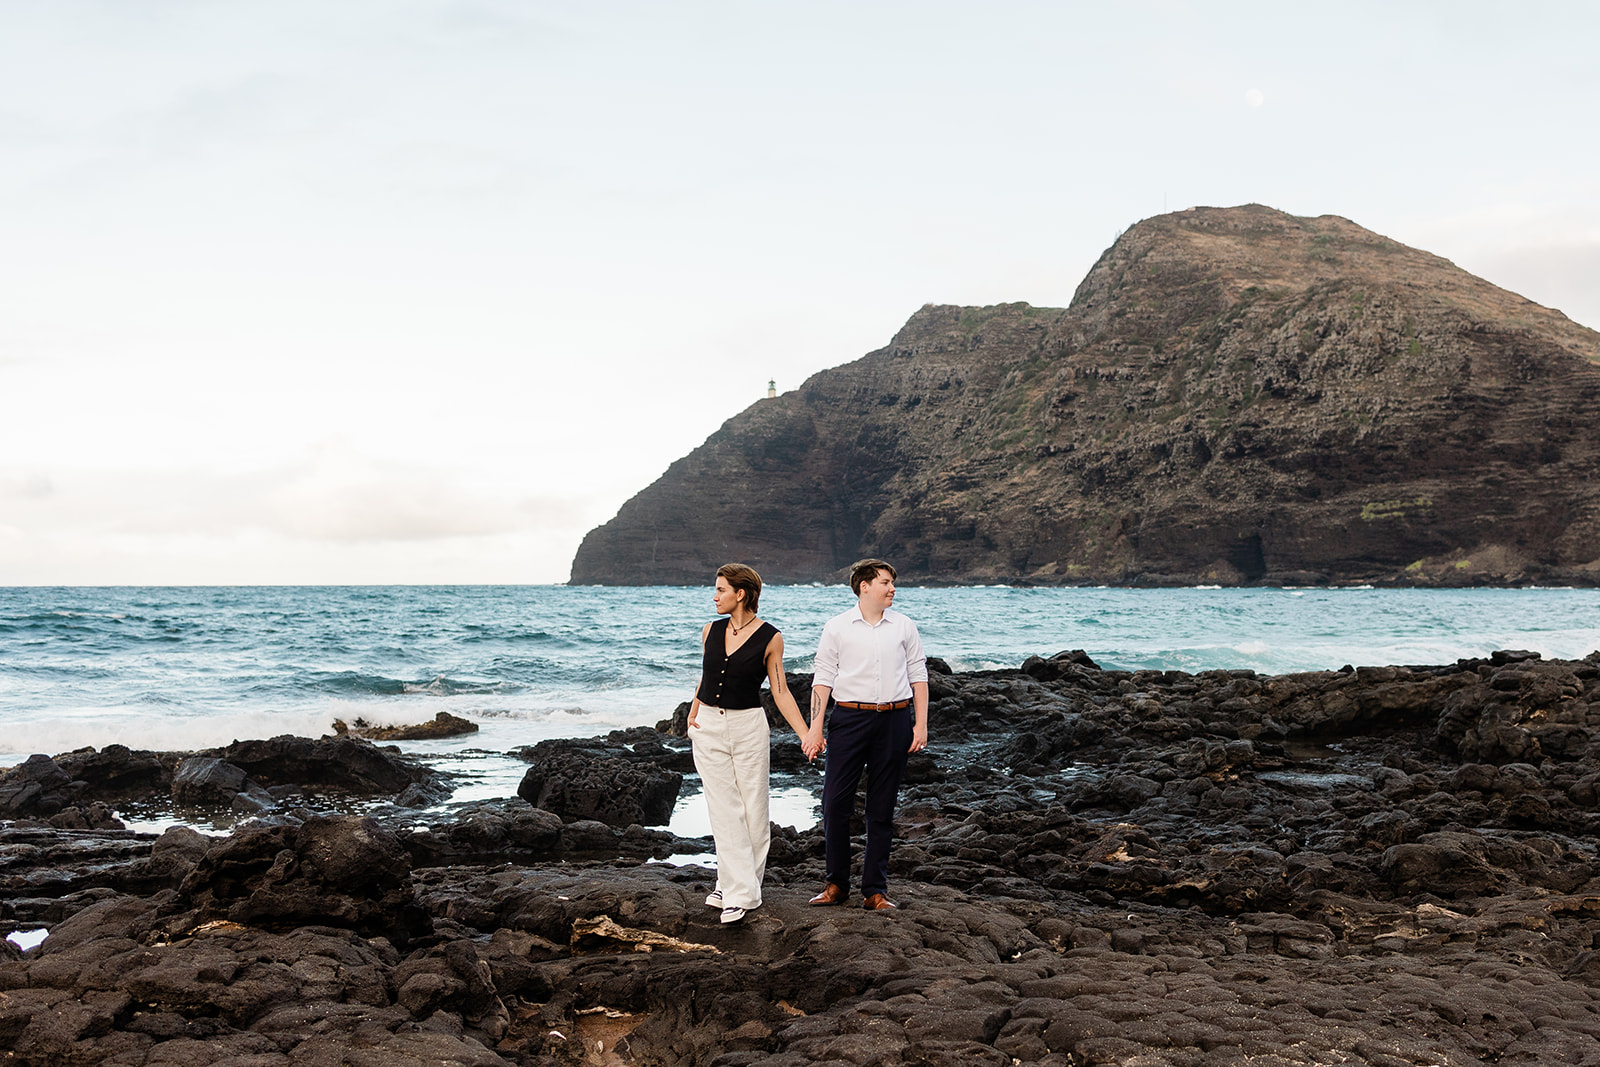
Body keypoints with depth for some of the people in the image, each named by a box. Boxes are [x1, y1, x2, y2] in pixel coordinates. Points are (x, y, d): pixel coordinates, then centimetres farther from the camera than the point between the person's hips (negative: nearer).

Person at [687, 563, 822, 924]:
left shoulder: (770, 638, -6)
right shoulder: (711, 630, 5)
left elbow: (780, 692, -3)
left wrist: (806, 735, -9)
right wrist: (692, 714, 11)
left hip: (748, 728, -3)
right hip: (708, 728, 3)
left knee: (753, 810, 2)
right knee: (724, 811, 2)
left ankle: (738, 885, 16)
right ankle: (738, 890, 6)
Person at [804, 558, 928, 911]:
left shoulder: (904, 627, 9)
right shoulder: (837, 627, 3)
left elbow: (918, 676, 11)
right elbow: (823, 678, 3)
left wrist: (921, 724, 3)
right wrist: (815, 726, -5)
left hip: (894, 720, 1)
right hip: (850, 717, -1)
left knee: (882, 809, 5)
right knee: (835, 802, -5)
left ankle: (875, 889, 12)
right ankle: (836, 884, 10)